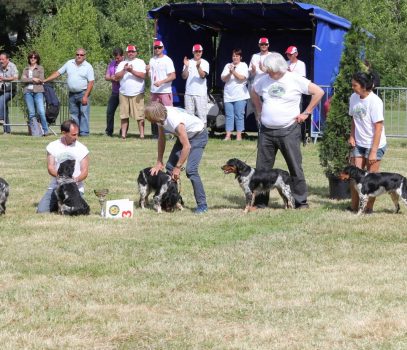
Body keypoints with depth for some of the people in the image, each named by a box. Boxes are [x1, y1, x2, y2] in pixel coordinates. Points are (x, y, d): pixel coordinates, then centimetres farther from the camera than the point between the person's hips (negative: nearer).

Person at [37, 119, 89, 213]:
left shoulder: (82, 149, 2)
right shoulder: (52, 146, 5)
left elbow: (85, 172, -1)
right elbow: (50, 168, -2)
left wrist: (76, 179, -23)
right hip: (56, 184, 2)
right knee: (41, 210, -15)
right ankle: (57, 205, 18)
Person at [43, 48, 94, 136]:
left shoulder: (88, 67, -3)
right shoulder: (69, 63, 9)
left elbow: (91, 82, -8)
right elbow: (58, 73, 13)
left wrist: (85, 96, -17)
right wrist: (45, 80, 7)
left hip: (83, 93, -5)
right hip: (72, 94, 5)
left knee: (84, 113, -8)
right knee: (73, 114, 5)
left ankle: (84, 132, -8)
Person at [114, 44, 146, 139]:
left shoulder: (140, 62, 7)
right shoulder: (122, 64, 16)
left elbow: (143, 75, -8)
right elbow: (116, 77, 5)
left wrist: (132, 71, -15)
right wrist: (124, 70, -9)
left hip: (137, 94, -3)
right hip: (124, 93, 3)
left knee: (140, 115, -7)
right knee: (124, 115, 3)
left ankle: (142, 134, -6)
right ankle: (123, 134, 5)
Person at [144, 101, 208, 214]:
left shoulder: (175, 121, -38)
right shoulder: (161, 117, -14)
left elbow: (187, 146, -31)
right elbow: (161, 139, 2)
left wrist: (178, 167, -23)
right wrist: (159, 163, 3)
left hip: (198, 135, -8)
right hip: (184, 135, 8)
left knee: (191, 170, -20)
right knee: (170, 166, 1)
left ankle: (202, 205, -12)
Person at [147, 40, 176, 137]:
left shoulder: (167, 60, -6)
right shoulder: (152, 60, 14)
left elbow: (173, 76, -14)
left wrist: (161, 82, -24)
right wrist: (147, 70, -3)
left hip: (165, 91, -7)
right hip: (154, 91, 7)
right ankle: (155, 133, 16)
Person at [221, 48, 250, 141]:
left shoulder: (243, 65, 5)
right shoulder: (228, 66, 14)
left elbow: (242, 78, -8)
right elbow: (223, 79, 6)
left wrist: (234, 72, -16)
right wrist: (229, 73, -10)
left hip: (240, 95, -3)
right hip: (228, 95, 3)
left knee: (239, 116, -4)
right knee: (229, 116, 0)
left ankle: (239, 135, -1)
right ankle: (228, 135, 0)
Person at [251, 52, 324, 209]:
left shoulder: (295, 80, -8)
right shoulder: (264, 80, 6)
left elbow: (318, 92, -5)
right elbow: (254, 93, 26)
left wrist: (306, 113, -5)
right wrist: (260, 111, 13)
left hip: (288, 130, -4)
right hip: (266, 131, 4)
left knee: (295, 167, 0)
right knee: (262, 168, 6)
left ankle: (301, 202, 5)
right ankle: (260, 202, 14)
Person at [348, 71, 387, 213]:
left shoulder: (374, 101, -18)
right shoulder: (354, 98, 1)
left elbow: (378, 128, -17)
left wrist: (373, 152, -19)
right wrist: (352, 135, 0)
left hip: (374, 144, -6)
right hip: (358, 144, 6)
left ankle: (369, 208, 10)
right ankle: (354, 206, 12)